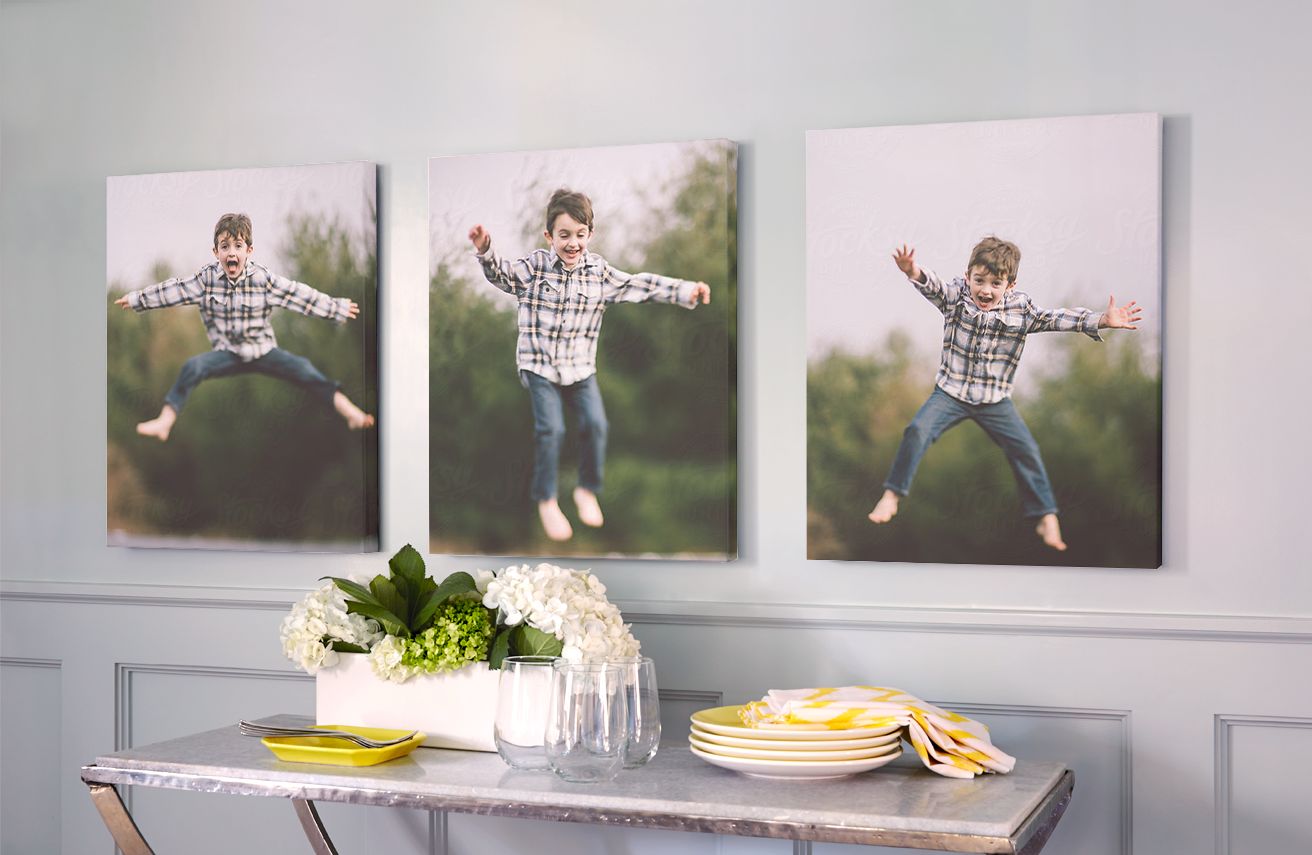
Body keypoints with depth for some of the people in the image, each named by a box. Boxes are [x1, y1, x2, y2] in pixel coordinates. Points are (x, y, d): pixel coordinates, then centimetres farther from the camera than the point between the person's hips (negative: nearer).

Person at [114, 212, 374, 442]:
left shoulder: (263, 278, -6)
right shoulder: (206, 278, -3)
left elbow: (298, 294, -4)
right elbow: (172, 291, 4)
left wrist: (337, 308, -4)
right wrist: (136, 299, 6)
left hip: (263, 350, -1)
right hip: (227, 354, 1)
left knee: (301, 367, -22)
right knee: (192, 367, -24)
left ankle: (351, 413, -26)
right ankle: (164, 422, -26)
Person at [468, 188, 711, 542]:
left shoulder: (599, 272, 1)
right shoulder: (536, 266, -7)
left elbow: (641, 285, 1)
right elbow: (502, 274, -18)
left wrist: (685, 291, -7)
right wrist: (485, 251, -39)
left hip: (580, 366, 3)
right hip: (540, 364, -3)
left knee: (595, 424, -8)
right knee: (551, 428, -14)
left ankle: (587, 490, 17)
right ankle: (546, 500, 5)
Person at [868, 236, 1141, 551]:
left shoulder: (1020, 307, -7)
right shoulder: (955, 295, -10)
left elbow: (1055, 319, -14)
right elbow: (933, 287, -28)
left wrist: (1102, 320, -26)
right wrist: (914, 272, -52)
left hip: (995, 400, 1)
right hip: (950, 391, -1)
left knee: (1024, 449, -3)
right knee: (917, 432, -16)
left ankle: (1046, 516, 11)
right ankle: (892, 494, 2)